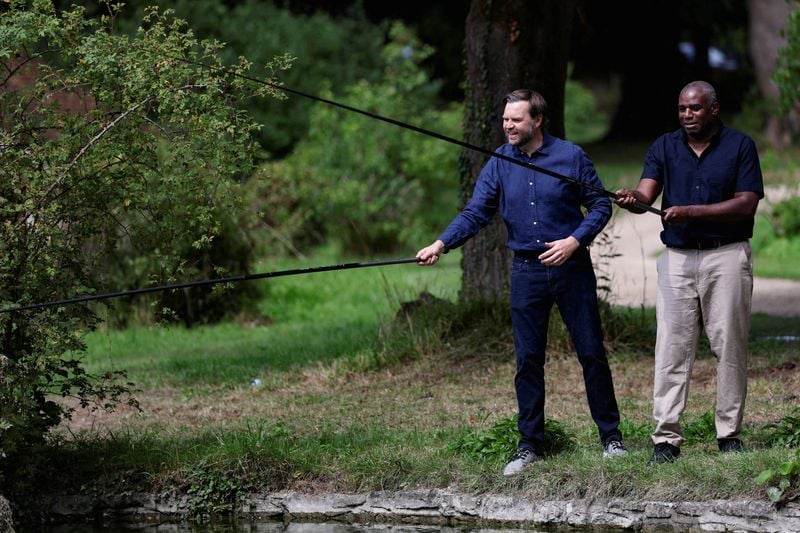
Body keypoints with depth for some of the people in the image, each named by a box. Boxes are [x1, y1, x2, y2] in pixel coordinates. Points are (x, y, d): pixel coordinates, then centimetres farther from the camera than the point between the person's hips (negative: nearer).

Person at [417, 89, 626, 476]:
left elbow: (600, 205, -1)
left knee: (592, 353, 2)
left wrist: (574, 240, -15)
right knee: (527, 360, 4)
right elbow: (475, 213, -1)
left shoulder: (570, 156, -4)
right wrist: (441, 244, -16)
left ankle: (611, 436, 14)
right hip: (526, 271, 2)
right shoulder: (499, 164, 3)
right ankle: (530, 446, 11)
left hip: (571, 267, -2)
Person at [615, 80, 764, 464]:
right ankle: (666, 438, -2)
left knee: (730, 346, 2)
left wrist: (690, 212, -17)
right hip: (677, 257, 2)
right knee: (671, 349, -2)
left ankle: (730, 433, 10)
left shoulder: (739, 146, 0)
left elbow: (746, 204, -8)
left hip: (726, 257, -2)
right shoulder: (664, 147, 8)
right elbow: (646, 195, -4)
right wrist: (633, 199, -29)